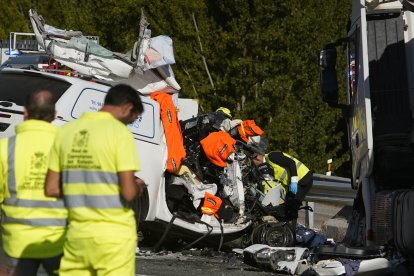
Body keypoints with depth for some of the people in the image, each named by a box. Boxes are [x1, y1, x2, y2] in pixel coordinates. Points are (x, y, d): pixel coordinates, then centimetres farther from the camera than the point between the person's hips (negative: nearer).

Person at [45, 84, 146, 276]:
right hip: (114, 234, -5)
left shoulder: (66, 131, 7)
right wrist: (138, 187, 7)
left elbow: (51, 189, 7)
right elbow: (128, 193, -14)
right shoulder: (120, 132, -10)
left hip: (77, 234, 5)